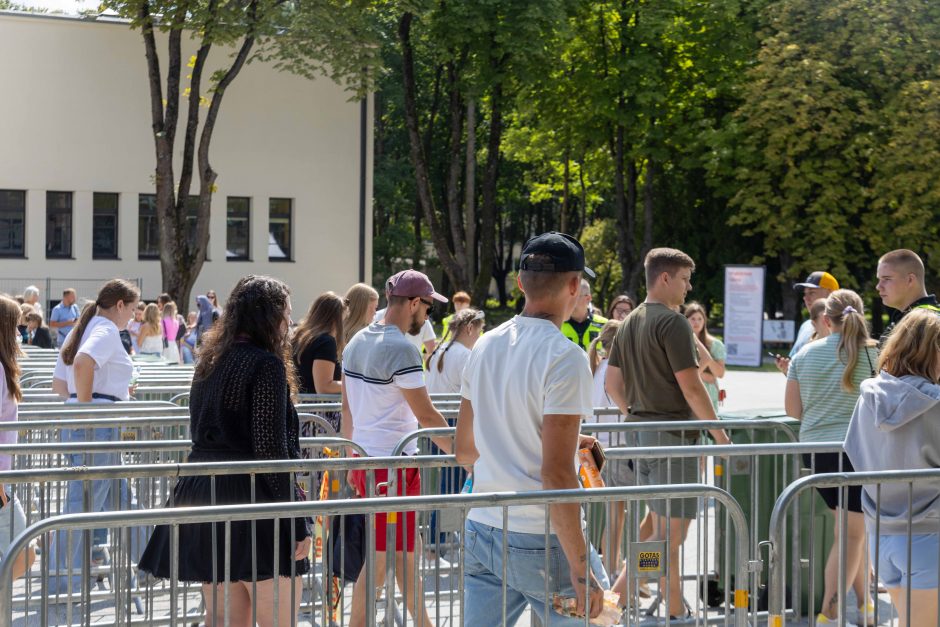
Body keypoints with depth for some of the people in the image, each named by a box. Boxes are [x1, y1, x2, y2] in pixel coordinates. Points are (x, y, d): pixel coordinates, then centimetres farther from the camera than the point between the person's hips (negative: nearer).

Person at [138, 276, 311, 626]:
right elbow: (272, 448, -17)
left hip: (203, 491, 8)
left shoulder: (210, 361, 14)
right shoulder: (267, 365, -12)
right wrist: (297, 522, -15)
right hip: (250, 496, -8)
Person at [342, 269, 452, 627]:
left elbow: (347, 409, 15)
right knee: (381, 558, -1)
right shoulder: (401, 348, -17)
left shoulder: (356, 343, 10)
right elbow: (426, 416, -16)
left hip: (364, 459, 9)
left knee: (405, 550, 18)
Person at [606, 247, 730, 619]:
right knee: (671, 532, -2)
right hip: (673, 433, -9)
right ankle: (617, 595, -5)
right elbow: (691, 386, -18)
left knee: (663, 528, 14)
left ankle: (675, 609, 15)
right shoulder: (673, 322, -14)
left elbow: (613, 384, 15)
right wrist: (719, 434, -9)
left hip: (641, 433, 9)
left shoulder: (629, 323, 12)